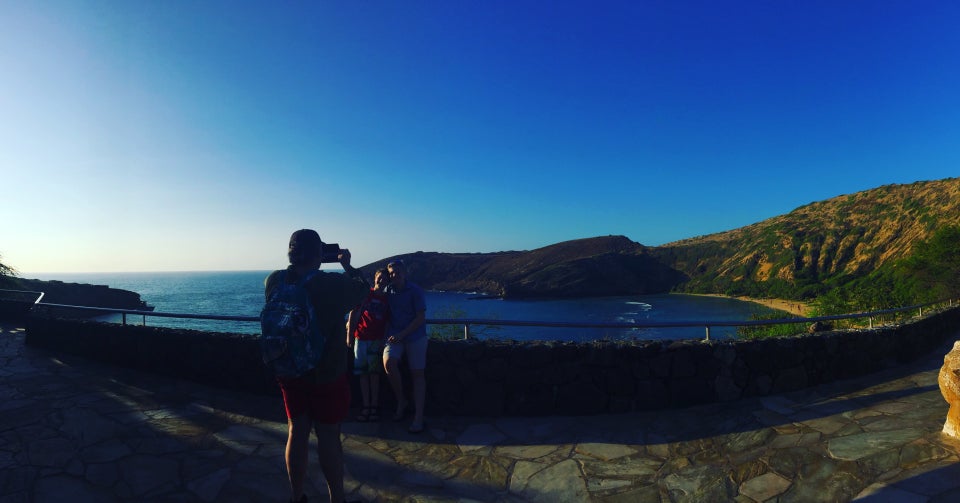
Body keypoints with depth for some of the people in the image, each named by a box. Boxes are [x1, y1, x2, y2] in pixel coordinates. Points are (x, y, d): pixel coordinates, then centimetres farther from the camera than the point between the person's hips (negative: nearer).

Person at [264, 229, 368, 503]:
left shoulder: (274, 282, -11)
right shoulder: (335, 283, -22)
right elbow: (362, 288, -2)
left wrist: (297, 265, 13)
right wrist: (347, 265, 11)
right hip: (328, 375, -4)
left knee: (296, 433, 17)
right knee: (329, 437, 8)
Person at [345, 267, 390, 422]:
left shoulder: (386, 299, 10)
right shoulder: (365, 293, 4)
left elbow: (387, 322, 11)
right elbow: (353, 314, 3)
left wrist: (385, 340, 3)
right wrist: (349, 335, -2)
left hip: (377, 339, 1)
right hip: (361, 337, 0)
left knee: (374, 373, -1)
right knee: (363, 373, 3)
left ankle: (375, 406, 7)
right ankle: (366, 406, 11)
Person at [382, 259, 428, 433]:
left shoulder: (415, 291, -8)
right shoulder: (387, 291, 4)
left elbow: (421, 318, -10)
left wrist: (402, 334, -17)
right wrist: (388, 333, -3)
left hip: (415, 336, -2)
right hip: (395, 335, 3)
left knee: (417, 374, -2)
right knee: (388, 362, -23)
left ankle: (419, 417, 4)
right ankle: (401, 402, -2)